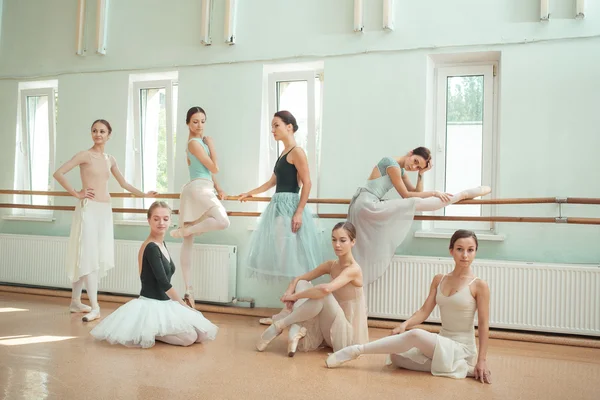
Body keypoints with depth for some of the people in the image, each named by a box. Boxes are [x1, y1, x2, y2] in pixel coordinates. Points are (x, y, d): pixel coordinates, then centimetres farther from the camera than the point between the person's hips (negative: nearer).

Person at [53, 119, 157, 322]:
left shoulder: (110, 159, 14)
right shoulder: (85, 155, -5)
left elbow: (124, 184, 23)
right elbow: (58, 173, -11)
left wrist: (144, 194, 18)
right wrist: (76, 193, -9)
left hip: (105, 210, 7)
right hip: (88, 209, -7)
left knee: (98, 256, 8)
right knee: (88, 256, -9)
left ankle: (75, 301, 21)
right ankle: (95, 307, -10)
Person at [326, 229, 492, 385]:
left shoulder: (479, 285, -10)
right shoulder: (439, 280, 7)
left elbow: (483, 325, -9)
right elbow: (424, 311, 2)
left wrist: (481, 360, -13)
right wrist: (405, 324, -17)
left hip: (461, 348, -7)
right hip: (442, 344, 7)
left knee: (416, 335, -32)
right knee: (396, 357, -14)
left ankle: (356, 350, -24)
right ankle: (458, 367, -11)